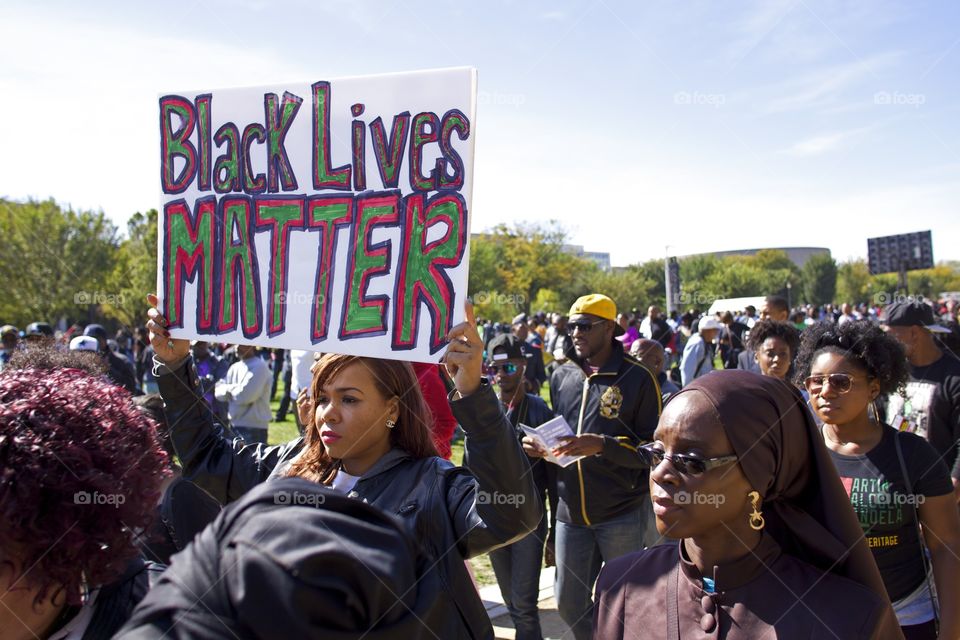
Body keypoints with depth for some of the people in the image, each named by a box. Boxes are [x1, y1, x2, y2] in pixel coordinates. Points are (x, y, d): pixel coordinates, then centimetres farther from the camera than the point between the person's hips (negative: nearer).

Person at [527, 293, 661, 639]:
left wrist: (603, 445, -24)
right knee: (569, 604, 13)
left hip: (622, 515, -5)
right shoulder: (562, 376, 8)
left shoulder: (637, 378, -8)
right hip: (571, 514, 5)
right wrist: (540, 446, -2)